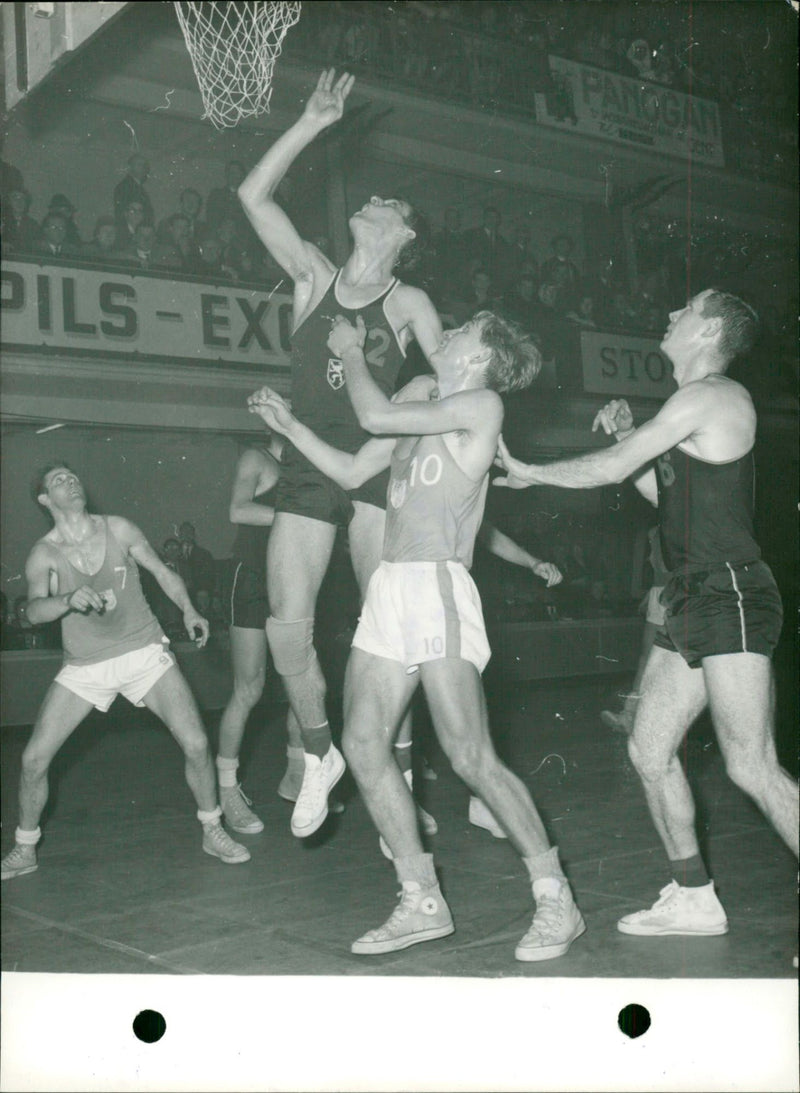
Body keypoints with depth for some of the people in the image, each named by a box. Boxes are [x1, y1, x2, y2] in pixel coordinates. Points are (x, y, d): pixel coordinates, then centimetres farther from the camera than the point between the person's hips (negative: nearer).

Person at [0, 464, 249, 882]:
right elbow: (34, 610, -22)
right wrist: (69, 599, -41)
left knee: (196, 744, -9)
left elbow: (162, 572, 7)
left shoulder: (118, 530, -2)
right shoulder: (44, 554, -6)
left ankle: (213, 832, 14)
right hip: (85, 666, 0)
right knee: (34, 758, -7)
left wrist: (189, 611, -6)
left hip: (146, 653, 0)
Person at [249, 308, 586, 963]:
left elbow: (376, 417, -11)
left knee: (471, 758, -10)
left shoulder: (482, 403, -2)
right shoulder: (422, 403, 22)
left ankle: (556, 902, 3)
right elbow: (351, 471, 28)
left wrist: (351, 352, 5)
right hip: (389, 589, 8)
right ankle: (423, 904, 11)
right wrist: (288, 424, 24)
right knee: (363, 747, 2)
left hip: (438, 586, -8)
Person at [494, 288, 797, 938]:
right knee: (650, 750, 10)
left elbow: (612, 469, -10)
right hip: (697, 600, 10)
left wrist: (529, 474, 4)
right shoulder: (697, 406, 22)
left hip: (729, 596, -10)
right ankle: (694, 899, 20)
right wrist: (627, 434, 18)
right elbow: (668, 493, 28)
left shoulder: (710, 396, -10)